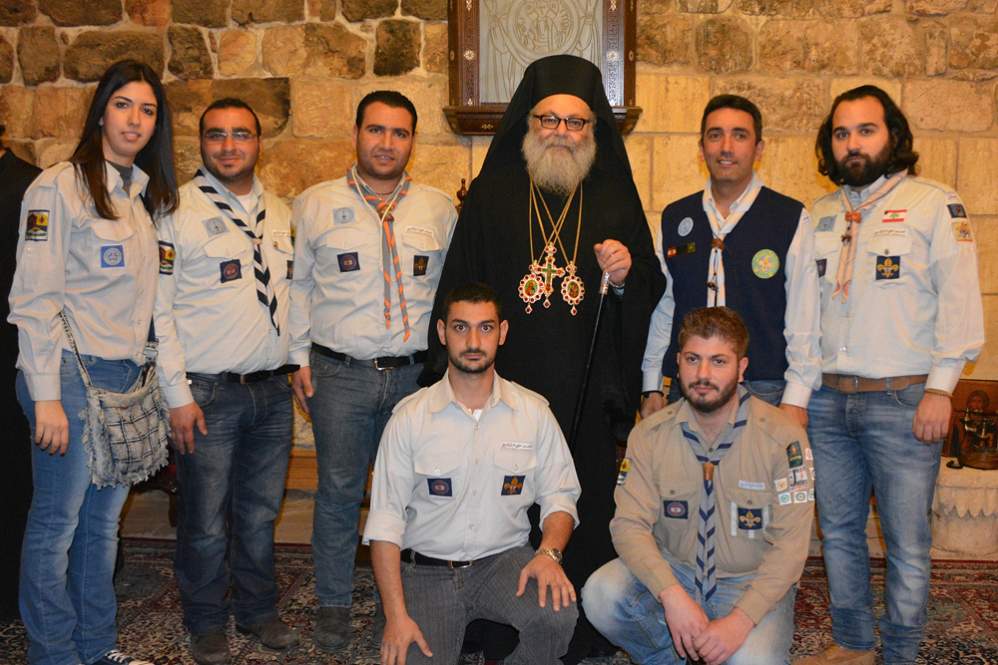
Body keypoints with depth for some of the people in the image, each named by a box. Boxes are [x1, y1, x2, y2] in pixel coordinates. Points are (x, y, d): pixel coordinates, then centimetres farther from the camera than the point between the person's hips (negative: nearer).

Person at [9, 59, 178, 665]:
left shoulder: (148, 196, 13)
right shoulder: (60, 187, -8)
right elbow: (34, 300, -12)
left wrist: (148, 375, 12)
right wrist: (46, 396, -15)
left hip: (127, 376, 7)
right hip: (72, 374, -6)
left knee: (104, 517, 13)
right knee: (57, 520, 3)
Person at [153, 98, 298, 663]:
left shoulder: (280, 213, 11)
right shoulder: (177, 211, -6)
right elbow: (157, 311, -8)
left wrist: (296, 361, 11)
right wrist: (178, 395, -11)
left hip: (274, 390, 5)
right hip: (208, 394, -4)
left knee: (260, 514, 15)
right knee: (206, 523, 6)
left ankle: (259, 610, 33)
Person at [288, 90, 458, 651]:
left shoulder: (439, 208, 7)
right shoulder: (315, 204, 4)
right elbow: (298, 285, 8)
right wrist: (300, 358, 3)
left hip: (417, 373, 1)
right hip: (339, 373, -1)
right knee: (340, 491, 5)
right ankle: (334, 605, 22)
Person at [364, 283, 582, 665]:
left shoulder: (534, 411, 1)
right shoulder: (410, 417, -4)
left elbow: (558, 496, 5)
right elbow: (385, 521, -6)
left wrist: (549, 553, -16)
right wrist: (396, 615, -13)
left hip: (505, 561, 1)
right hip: (426, 571, -1)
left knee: (558, 615, -27)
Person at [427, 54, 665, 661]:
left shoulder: (616, 199, 9)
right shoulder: (491, 196, 6)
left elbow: (651, 293, 10)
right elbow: (458, 292, 4)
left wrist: (629, 274, -12)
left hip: (591, 400, 1)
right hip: (505, 391, -1)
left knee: (584, 517, 6)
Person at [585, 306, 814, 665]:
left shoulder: (782, 436, -12)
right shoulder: (650, 434, -5)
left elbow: (790, 543, -14)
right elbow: (630, 524, -11)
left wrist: (740, 621, -25)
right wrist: (673, 595, -28)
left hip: (752, 583, -2)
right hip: (673, 572, 2)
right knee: (601, 594, -24)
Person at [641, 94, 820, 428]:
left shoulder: (791, 218, 1)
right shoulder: (675, 218, 9)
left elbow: (803, 316, -1)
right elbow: (662, 309, 12)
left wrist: (796, 398, -5)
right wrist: (652, 387, 10)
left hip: (764, 391, -2)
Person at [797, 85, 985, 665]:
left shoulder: (936, 204, 0)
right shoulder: (819, 214, 14)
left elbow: (959, 300, -6)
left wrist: (940, 386, -12)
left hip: (904, 400, -4)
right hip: (828, 400, 5)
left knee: (907, 541, 2)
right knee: (839, 530, 13)